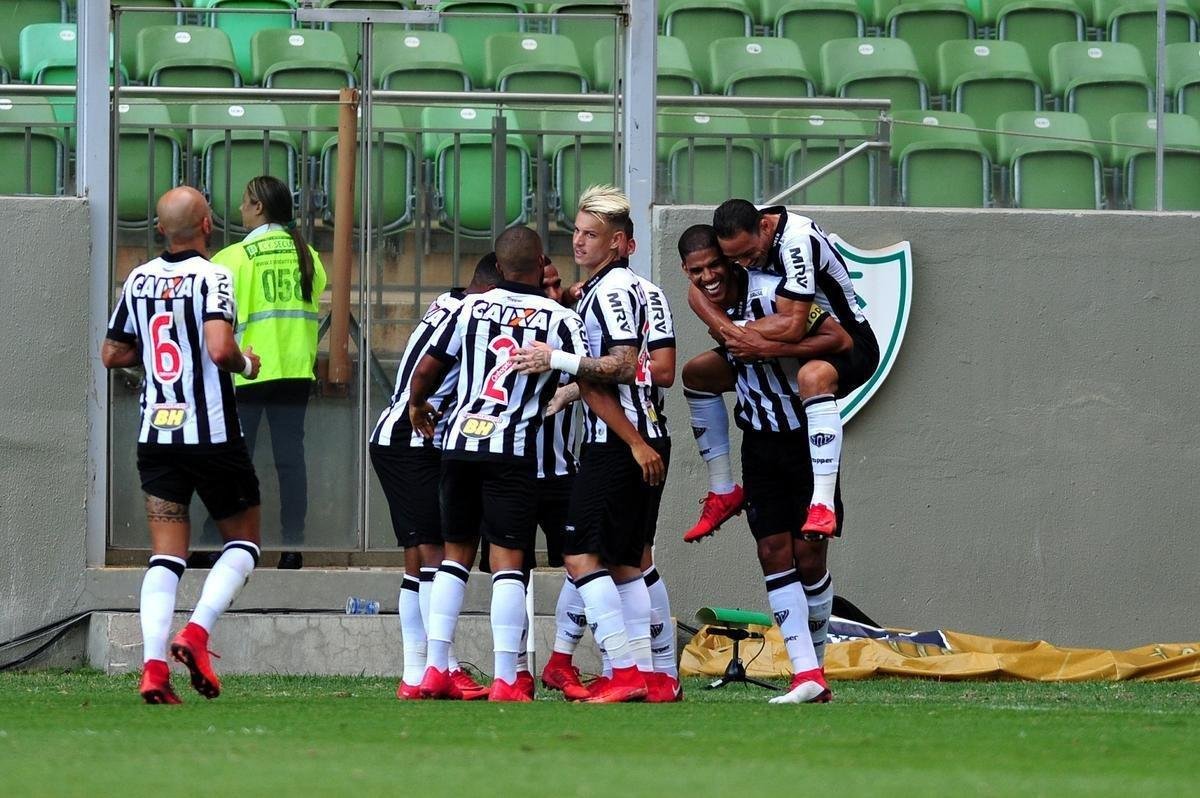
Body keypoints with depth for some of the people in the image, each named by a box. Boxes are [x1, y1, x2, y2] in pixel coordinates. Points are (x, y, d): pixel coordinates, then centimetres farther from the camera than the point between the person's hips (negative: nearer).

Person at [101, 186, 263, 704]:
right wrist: (246, 363, -4)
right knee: (243, 542, 12)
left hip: (155, 436, 5)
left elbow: (112, 355, 14)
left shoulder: (139, 280, 7)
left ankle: (153, 667, -9)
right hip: (212, 434, -5)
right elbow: (220, 348, -25)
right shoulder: (212, 277, -11)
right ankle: (196, 634, -8)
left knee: (166, 554, 5)